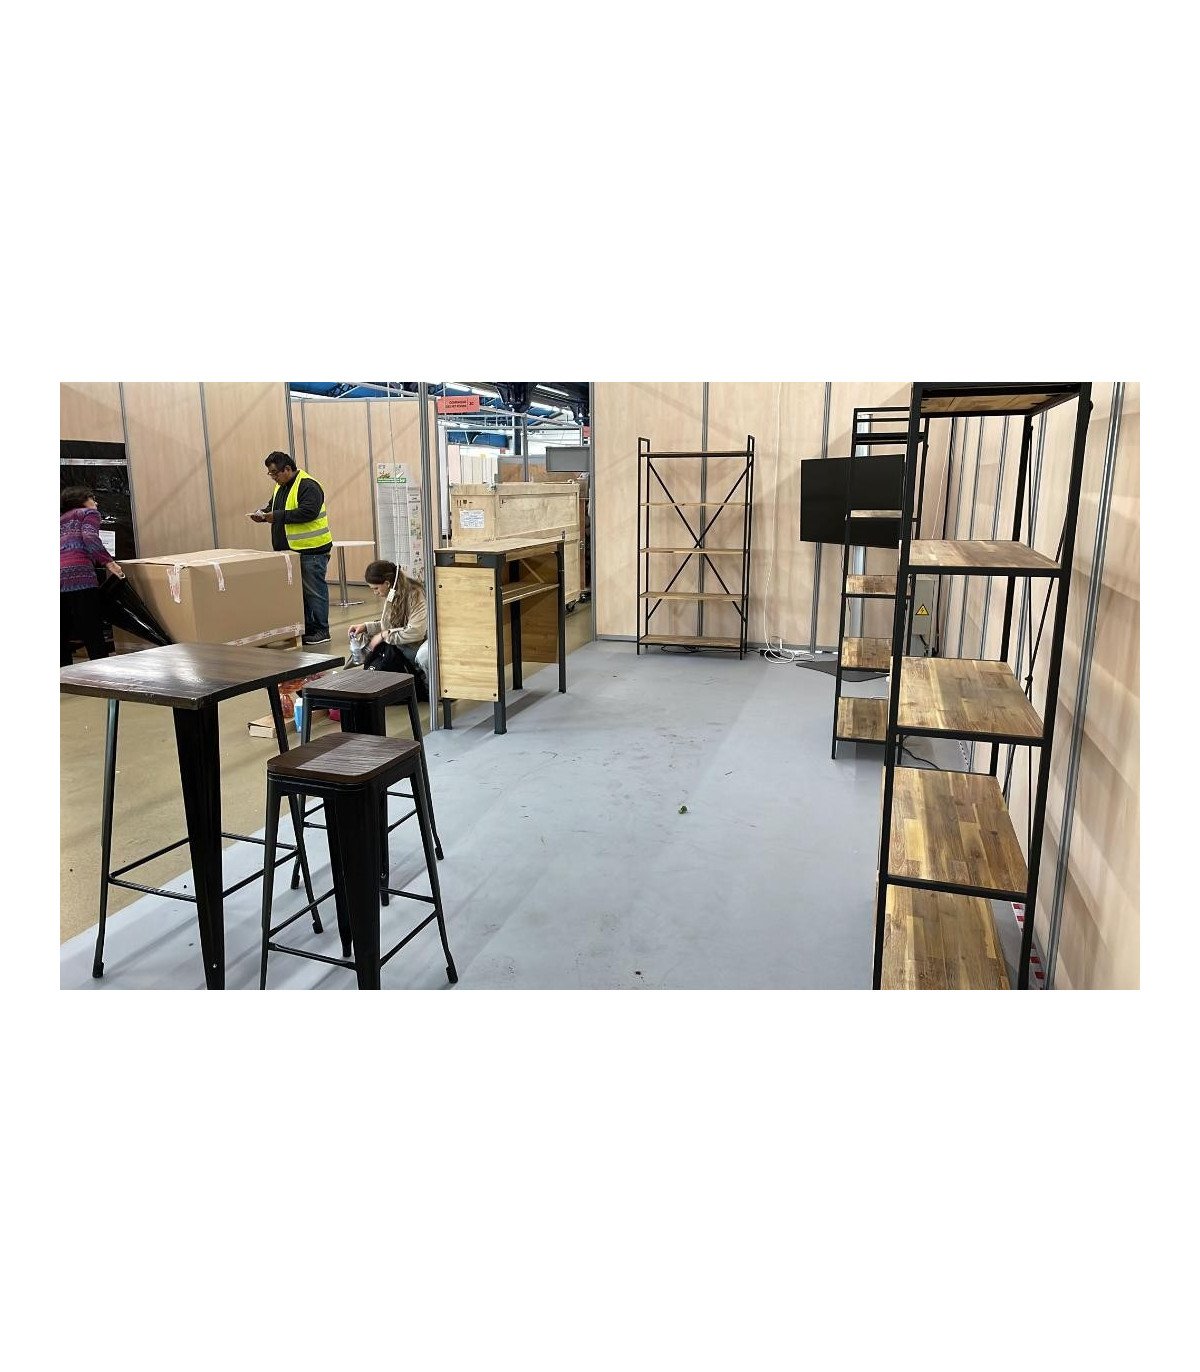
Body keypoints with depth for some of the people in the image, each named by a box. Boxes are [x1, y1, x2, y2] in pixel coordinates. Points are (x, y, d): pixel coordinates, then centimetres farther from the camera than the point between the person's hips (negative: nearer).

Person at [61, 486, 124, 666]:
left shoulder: (61, 518, 32)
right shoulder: (89, 513, 14)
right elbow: (90, 538, -7)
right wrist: (109, 563, -10)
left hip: (59, 575, 6)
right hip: (79, 574, -6)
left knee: (63, 638, 8)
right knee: (93, 637, -7)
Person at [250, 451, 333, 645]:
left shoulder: (308, 486, -14)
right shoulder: (280, 486, 15)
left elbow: (308, 512, -25)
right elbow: (273, 506, 27)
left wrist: (277, 516, -23)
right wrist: (264, 513, 4)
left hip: (312, 549, -9)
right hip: (290, 549, 9)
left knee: (314, 590, -3)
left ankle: (321, 631, 4)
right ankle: (305, 629, 19)